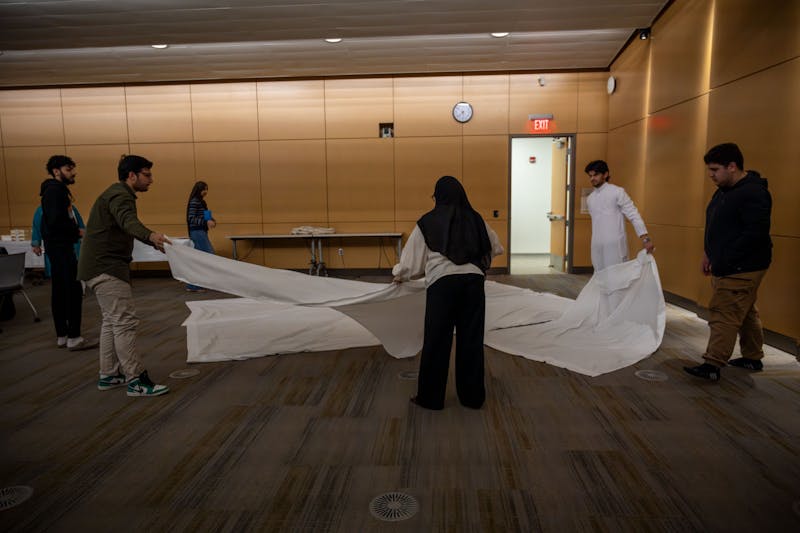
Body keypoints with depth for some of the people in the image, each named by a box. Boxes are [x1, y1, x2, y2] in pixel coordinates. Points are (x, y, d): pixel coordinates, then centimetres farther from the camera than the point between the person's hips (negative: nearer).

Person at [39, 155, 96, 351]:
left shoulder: (57, 189, 18)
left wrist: (76, 231, 8)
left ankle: (62, 336, 19)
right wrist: (78, 231, -13)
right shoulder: (55, 189, -12)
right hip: (60, 246, -11)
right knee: (74, 290, -10)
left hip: (58, 246, 11)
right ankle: (74, 338, -7)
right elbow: (55, 221, -22)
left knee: (59, 291, 12)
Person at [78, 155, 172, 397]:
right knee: (125, 321, -11)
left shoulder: (119, 194, 19)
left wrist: (155, 241, 41)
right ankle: (136, 380, -8)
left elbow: (126, 225, 34)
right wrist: (151, 236, -57)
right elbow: (128, 221, -37)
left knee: (112, 320, 15)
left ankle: (108, 375, 23)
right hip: (106, 268, -11)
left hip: (102, 267, 11)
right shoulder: (119, 195, -15)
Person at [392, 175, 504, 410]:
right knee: (471, 339, 12)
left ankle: (430, 397, 17)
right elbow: (495, 248, 28)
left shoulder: (427, 223, 7)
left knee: (436, 340, 7)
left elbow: (413, 260, 9)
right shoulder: (475, 219, 15)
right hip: (473, 280, 3)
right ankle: (473, 396, 22)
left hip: (442, 282, -3)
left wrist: (400, 275, 29)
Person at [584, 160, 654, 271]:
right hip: (597, 247, 6)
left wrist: (645, 238, -18)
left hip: (615, 245, -6)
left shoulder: (617, 192, -4)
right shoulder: (590, 199, 14)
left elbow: (633, 215, -8)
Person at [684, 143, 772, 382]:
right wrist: (708, 254, 16)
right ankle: (753, 358, 31)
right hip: (724, 267, 10)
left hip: (741, 270, -10)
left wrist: (722, 262, -22)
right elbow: (714, 227, 21)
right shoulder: (723, 191, 12)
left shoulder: (754, 193, -18)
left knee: (724, 315, -9)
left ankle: (713, 365, -6)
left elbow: (755, 235, -24)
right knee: (745, 313, 18)